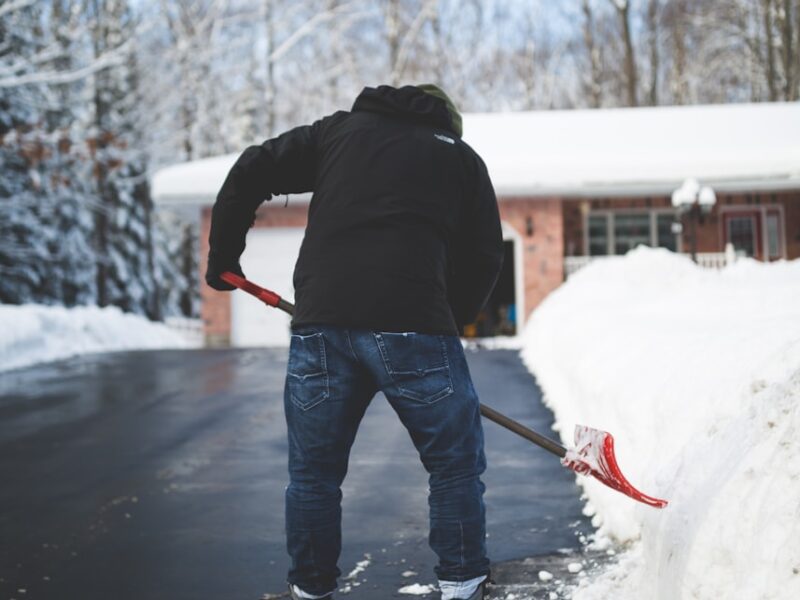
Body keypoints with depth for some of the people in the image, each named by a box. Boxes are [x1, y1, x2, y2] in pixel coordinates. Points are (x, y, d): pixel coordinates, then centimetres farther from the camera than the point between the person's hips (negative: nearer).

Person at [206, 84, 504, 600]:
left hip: (320, 321, 2)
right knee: (455, 463, 13)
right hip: (412, 323, -2)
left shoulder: (339, 130, 23)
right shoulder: (462, 158, 19)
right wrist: (448, 327, 23)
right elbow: (484, 259, 14)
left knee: (313, 470, 17)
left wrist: (223, 257, 27)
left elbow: (251, 171, 17)